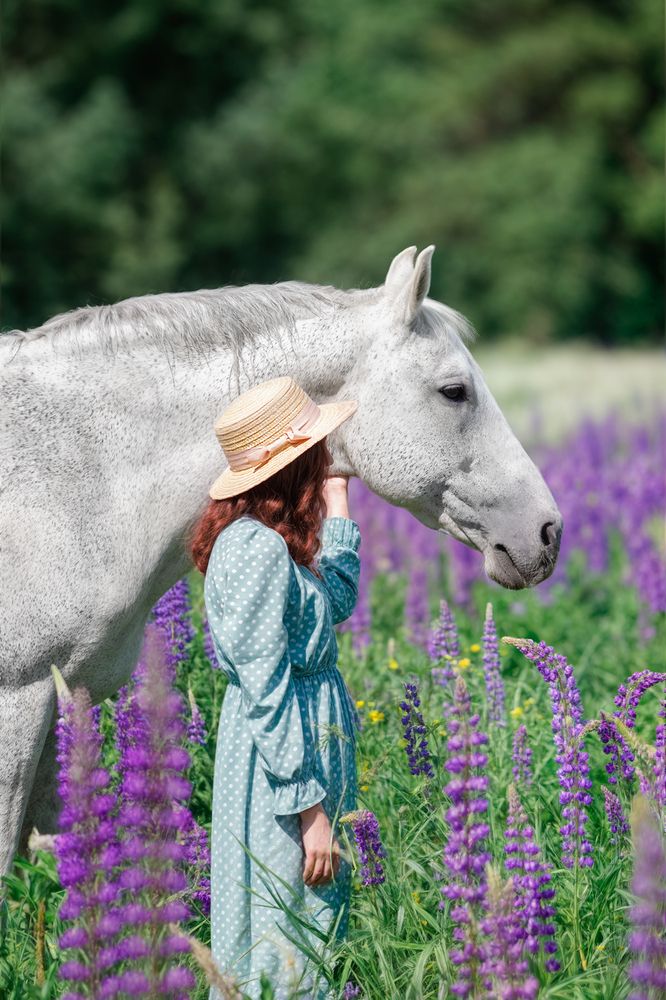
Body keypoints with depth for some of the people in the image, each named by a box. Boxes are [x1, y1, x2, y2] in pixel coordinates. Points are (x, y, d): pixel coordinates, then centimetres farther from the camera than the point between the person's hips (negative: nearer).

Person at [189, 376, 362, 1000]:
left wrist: (336, 501, 23)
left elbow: (337, 601, 24)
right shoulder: (260, 550, -23)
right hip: (283, 757, -10)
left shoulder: (273, 537, 7)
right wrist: (310, 808, -22)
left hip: (315, 733, 10)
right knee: (288, 949, -2)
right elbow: (267, 694, -23)